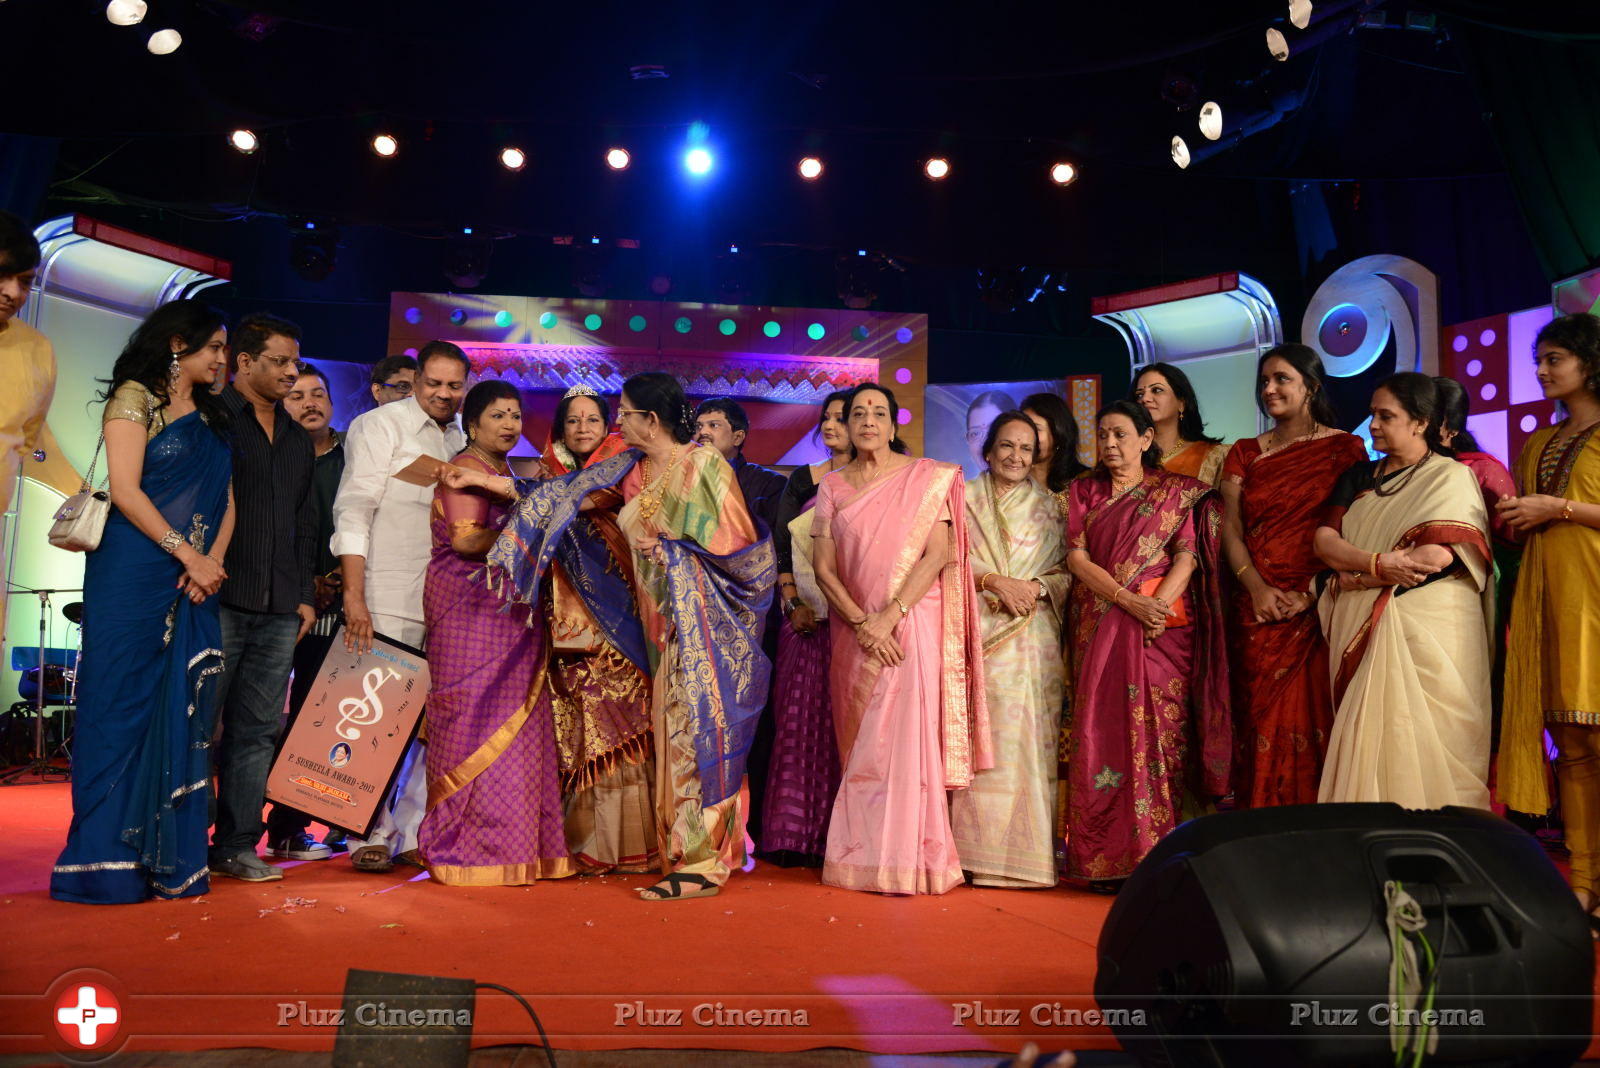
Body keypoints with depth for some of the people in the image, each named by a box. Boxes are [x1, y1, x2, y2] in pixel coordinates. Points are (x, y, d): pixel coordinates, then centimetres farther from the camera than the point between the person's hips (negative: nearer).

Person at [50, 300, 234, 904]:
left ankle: (169, 858, 9)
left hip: (195, 582, 6)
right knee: (122, 708, -4)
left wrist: (212, 561, -4)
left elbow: (226, 498, 12)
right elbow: (125, 491, -10)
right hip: (134, 576, -6)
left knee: (181, 713, 4)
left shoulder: (210, 417, 19)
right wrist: (187, 554, -13)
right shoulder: (135, 397, 0)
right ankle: (107, 866, 3)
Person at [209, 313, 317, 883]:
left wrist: (305, 594, 15)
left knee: (258, 728, 6)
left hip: (279, 608, 6)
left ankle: (236, 845, 12)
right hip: (220, 599, -5)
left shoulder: (297, 439, 20)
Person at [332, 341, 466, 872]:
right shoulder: (380, 425, 1)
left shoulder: (458, 440, 17)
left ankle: (413, 833, 10)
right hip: (387, 600, -5)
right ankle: (371, 835, 5)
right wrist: (354, 596, -15)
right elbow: (353, 509, -7)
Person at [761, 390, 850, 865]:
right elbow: (781, 546, 9)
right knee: (799, 716, 0)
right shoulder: (803, 480, 14)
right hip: (805, 617, 3)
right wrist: (793, 603, -3)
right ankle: (795, 834, 6)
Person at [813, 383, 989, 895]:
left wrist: (890, 616, -14)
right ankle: (862, 856, 13)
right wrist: (862, 623, -10)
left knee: (906, 738, -8)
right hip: (853, 632, 3)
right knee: (859, 746, 5)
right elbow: (824, 568, 4)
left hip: (912, 625, -3)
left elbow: (938, 553, -6)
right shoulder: (832, 487, 10)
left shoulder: (927, 478, 3)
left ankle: (909, 860, -1)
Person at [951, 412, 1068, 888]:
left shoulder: (1048, 507, 15)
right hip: (977, 637, -1)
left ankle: (1026, 848, 2)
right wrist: (994, 582, -10)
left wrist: (1035, 587, -9)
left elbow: (1066, 573, 10)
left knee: (1028, 741, -4)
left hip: (1032, 641, 1)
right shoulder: (962, 499, 12)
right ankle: (978, 850, 0)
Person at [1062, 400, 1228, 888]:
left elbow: (1187, 556, -2)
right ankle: (1106, 862, 1)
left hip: (1162, 628, -2)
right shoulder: (1083, 492, 14)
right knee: (1101, 733, -3)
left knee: (1160, 731, -6)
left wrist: (1158, 604, -19)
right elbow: (1076, 558, 2)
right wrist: (1129, 600, -12)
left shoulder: (1176, 492, 9)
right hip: (1099, 626, 2)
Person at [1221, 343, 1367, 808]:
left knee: (1314, 721, -5)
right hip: (1258, 609, 3)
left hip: (1319, 608, -3)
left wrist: (1311, 592, -15)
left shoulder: (1344, 448, 4)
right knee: (1262, 724, 3)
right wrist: (1257, 587, -11)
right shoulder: (1244, 453, 14)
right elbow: (1230, 528, 5)